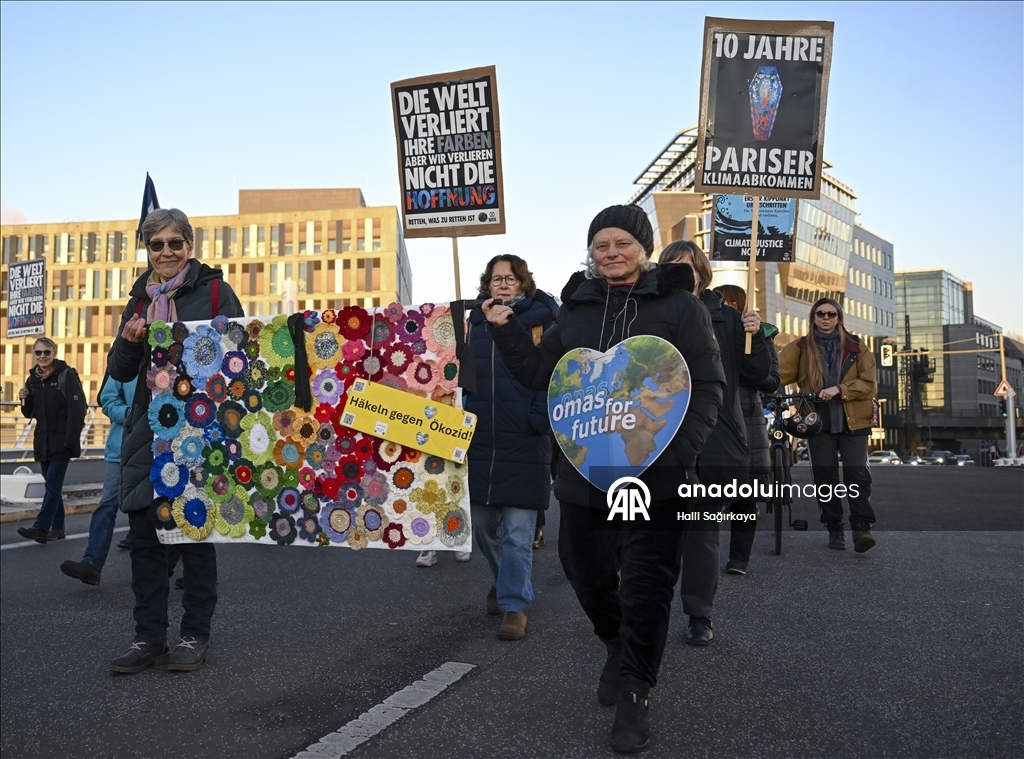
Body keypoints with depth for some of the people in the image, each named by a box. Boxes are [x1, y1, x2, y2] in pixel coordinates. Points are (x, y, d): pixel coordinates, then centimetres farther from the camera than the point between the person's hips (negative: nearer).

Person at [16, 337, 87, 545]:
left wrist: (71, 440, -20)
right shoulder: (33, 379, 11)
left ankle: (41, 527, -11)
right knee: (52, 485, 11)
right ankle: (57, 527, 17)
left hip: (62, 440, -7)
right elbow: (30, 413, 18)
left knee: (52, 484, -9)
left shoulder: (67, 375, -8)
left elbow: (77, 410, -13)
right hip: (43, 440, 7)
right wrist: (25, 399, -3)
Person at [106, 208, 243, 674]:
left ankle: (196, 635, 13)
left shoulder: (214, 290, 0)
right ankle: (149, 637, 14)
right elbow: (120, 372, 14)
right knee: (143, 531, 4)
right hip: (148, 428, 5)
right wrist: (128, 341, -5)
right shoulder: (140, 298, 14)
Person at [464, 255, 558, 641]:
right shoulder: (476, 321, 12)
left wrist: (541, 417, -17)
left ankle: (514, 605, 14)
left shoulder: (541, 321, 0)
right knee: (482, 524, 14)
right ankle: (502, 581, 39)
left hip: (524, 445, -4)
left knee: (518, 532, -1)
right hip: (477, 440, 5)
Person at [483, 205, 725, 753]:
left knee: (647, 585, 2)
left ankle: (634, 693, 21)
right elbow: (539, 373, 15)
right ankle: (617, 648, 46)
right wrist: (506, 332, 1)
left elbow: (708, 384, -5)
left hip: (654, 472, -4)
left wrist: (680, 449, -17)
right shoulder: (577, 308, 11)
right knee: (586, 570, 16)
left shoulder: (679, 305, -2)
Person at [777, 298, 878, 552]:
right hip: (819, 422, 1)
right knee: (825, 478, 4)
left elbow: (870, 383, -2)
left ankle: (862, 529, -9)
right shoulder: (800, 348, 5)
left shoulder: (856, 346, 5)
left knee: (857, 474, -10)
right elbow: (778, 373, -10)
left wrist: (839, 389, -18)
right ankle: (834, 530, 12)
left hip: (853, 422, -1)